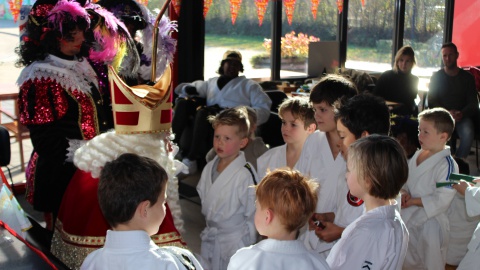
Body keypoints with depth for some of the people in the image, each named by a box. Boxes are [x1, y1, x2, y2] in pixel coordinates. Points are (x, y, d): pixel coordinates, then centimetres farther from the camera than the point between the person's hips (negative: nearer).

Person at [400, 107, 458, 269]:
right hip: (408, 219, 7)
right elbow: (406, 179, 11)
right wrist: (404, 193, -9)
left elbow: (441, 200, -25)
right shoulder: (418, 155, 1)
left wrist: (413, 201, -20)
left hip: (430, 222, -7)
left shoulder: (447, 165, -22)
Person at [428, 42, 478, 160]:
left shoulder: (467, 77, 11)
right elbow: (432, 102, 4)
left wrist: (462, 113, -16)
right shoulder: (436, 77, 10)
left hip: (462, 116, 1)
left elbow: (473, 103, 7)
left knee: (468, 133, -33)